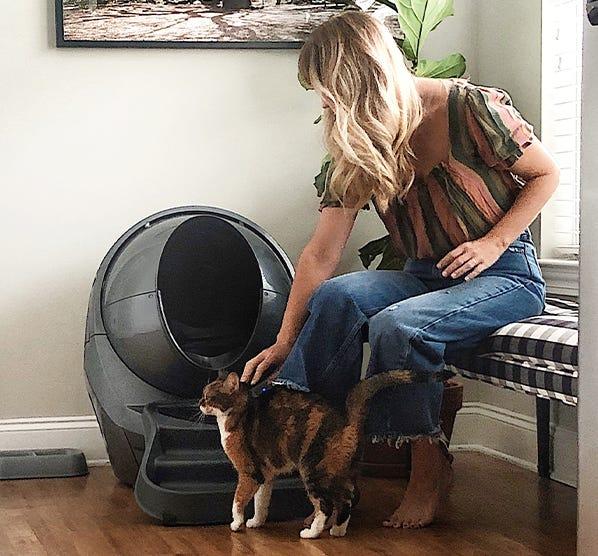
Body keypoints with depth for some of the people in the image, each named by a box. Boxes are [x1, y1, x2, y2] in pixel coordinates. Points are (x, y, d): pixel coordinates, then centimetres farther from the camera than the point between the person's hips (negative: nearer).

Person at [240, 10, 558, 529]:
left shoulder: (471, 108, -17)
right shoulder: (358, 146, -1)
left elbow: (546, 175, -4)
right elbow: (321, 254, -3)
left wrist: (493, 242, -16)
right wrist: (285, 343, -6)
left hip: (505, 274, -5)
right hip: (425, 274, 5)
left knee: (396, 326, -31)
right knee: (334, 298, -24)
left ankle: (430, 469, -14)